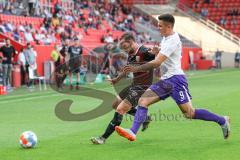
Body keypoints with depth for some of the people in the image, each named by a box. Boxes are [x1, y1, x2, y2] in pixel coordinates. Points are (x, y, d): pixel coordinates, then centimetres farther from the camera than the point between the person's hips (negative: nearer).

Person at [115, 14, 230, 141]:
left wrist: (136, 69, -19)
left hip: (175, 79, -9)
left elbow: (157, 62, -22)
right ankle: (133, 132, -17)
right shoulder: (166, 38, 15)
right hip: (165, 80, 9)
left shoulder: (172, 40, -16)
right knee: (143, 100, -7)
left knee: (189, 114, -6)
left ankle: (222, 121, 10)